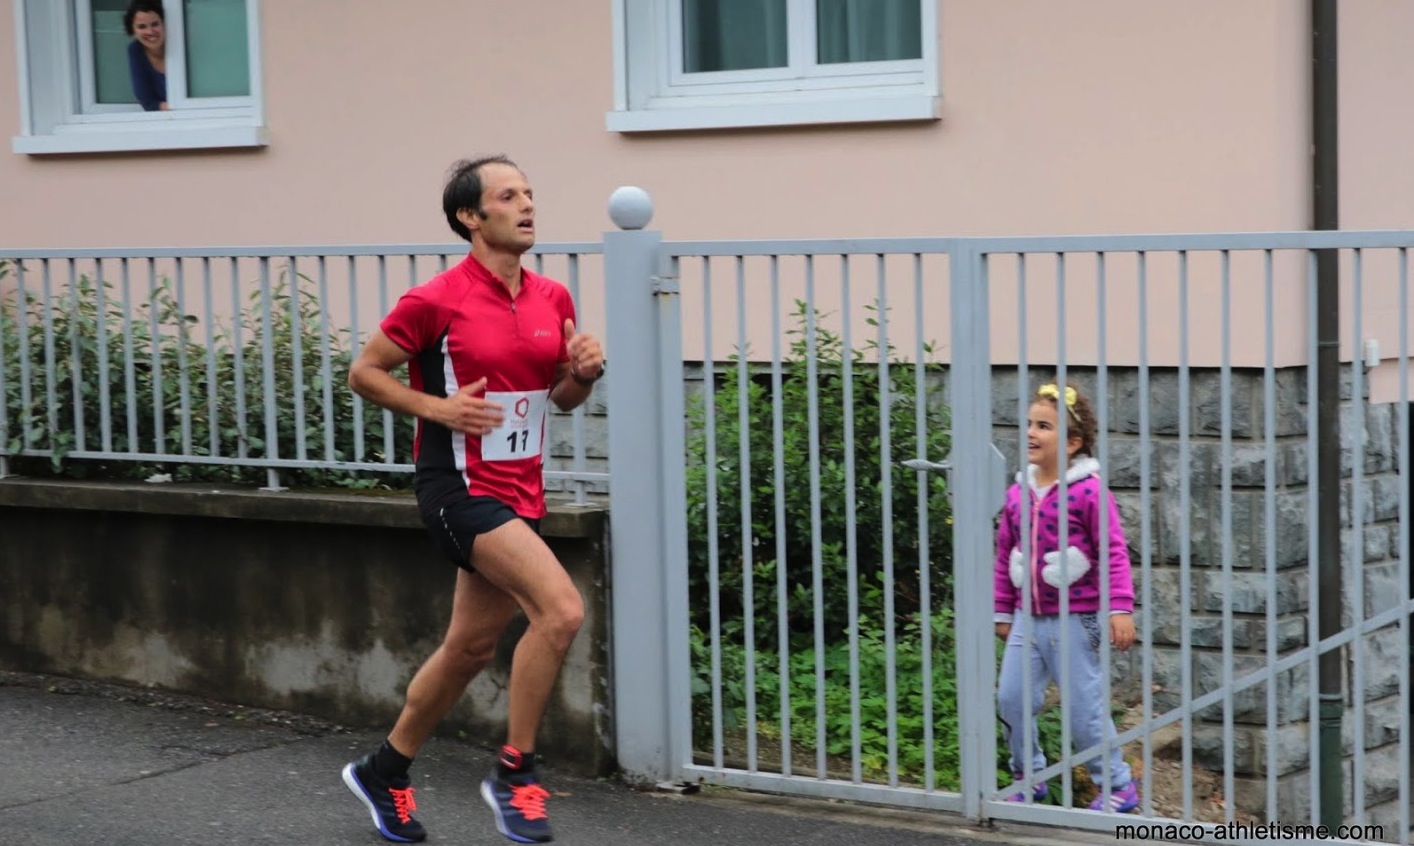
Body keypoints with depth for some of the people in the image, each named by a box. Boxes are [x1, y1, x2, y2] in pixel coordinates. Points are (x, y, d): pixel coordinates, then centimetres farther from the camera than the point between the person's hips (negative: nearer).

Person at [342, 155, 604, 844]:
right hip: (460, 486, -7)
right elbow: (363, 372, -3)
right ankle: (515, 771, -7)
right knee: (561, 608, -22)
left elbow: (563, 397, 18)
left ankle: (384, 772, 34)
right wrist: (436, 407, -16)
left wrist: (584, 372, -4)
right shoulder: (437, 301, -11)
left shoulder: (553, 299, 7)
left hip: (520, 491, 7)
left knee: (471, 646, 15)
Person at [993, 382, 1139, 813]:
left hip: (1075, 620, -6)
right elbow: (1005, 556, 13)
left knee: (1084, 706, 0)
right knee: (1011, 697, 5)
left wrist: (1120, 607, -18)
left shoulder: (1089, 491, -12)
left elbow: (1113, 551, -13)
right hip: (1028, 617, 6)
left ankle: (1118, 785, 16)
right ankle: (1029, 776, 25)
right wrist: (1002, 611, 15)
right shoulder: (1018, 493, 6)